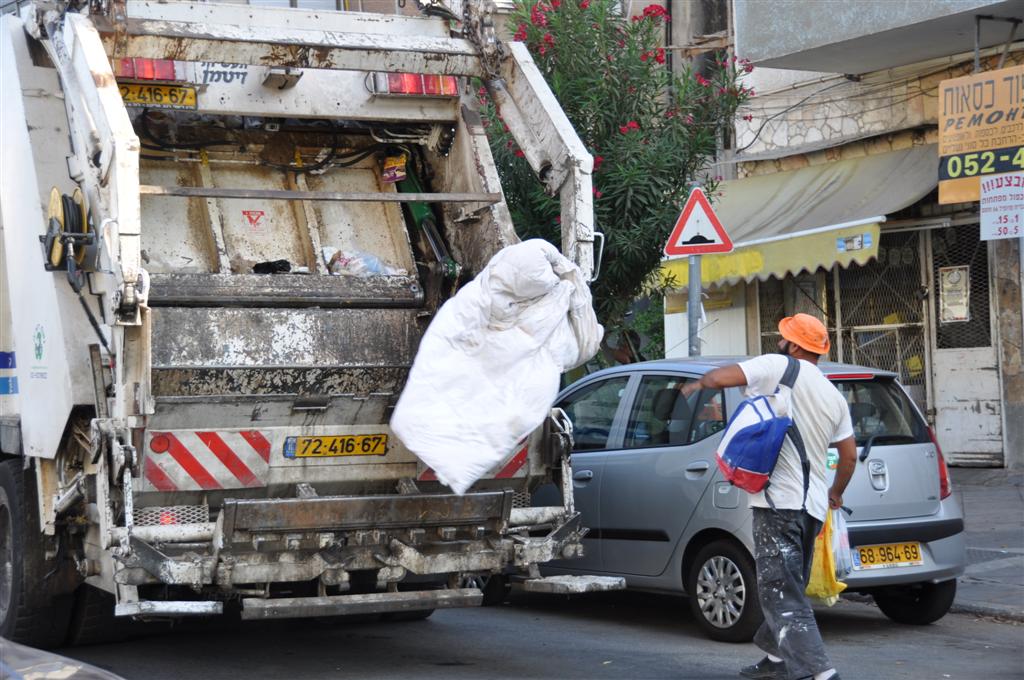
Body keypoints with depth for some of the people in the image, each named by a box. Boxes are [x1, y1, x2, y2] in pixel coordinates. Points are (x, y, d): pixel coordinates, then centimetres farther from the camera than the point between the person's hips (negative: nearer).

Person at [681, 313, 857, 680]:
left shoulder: (778, 367, -6)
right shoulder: (835, 398, 15)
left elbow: (720, 378, -14)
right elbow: (849, 456, 18)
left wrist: (695, 385, 7)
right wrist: (836, 494, 35)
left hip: (779, 502, -8)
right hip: (813, 507, 8)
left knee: (783, 598, -9)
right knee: (788, 588, 23)